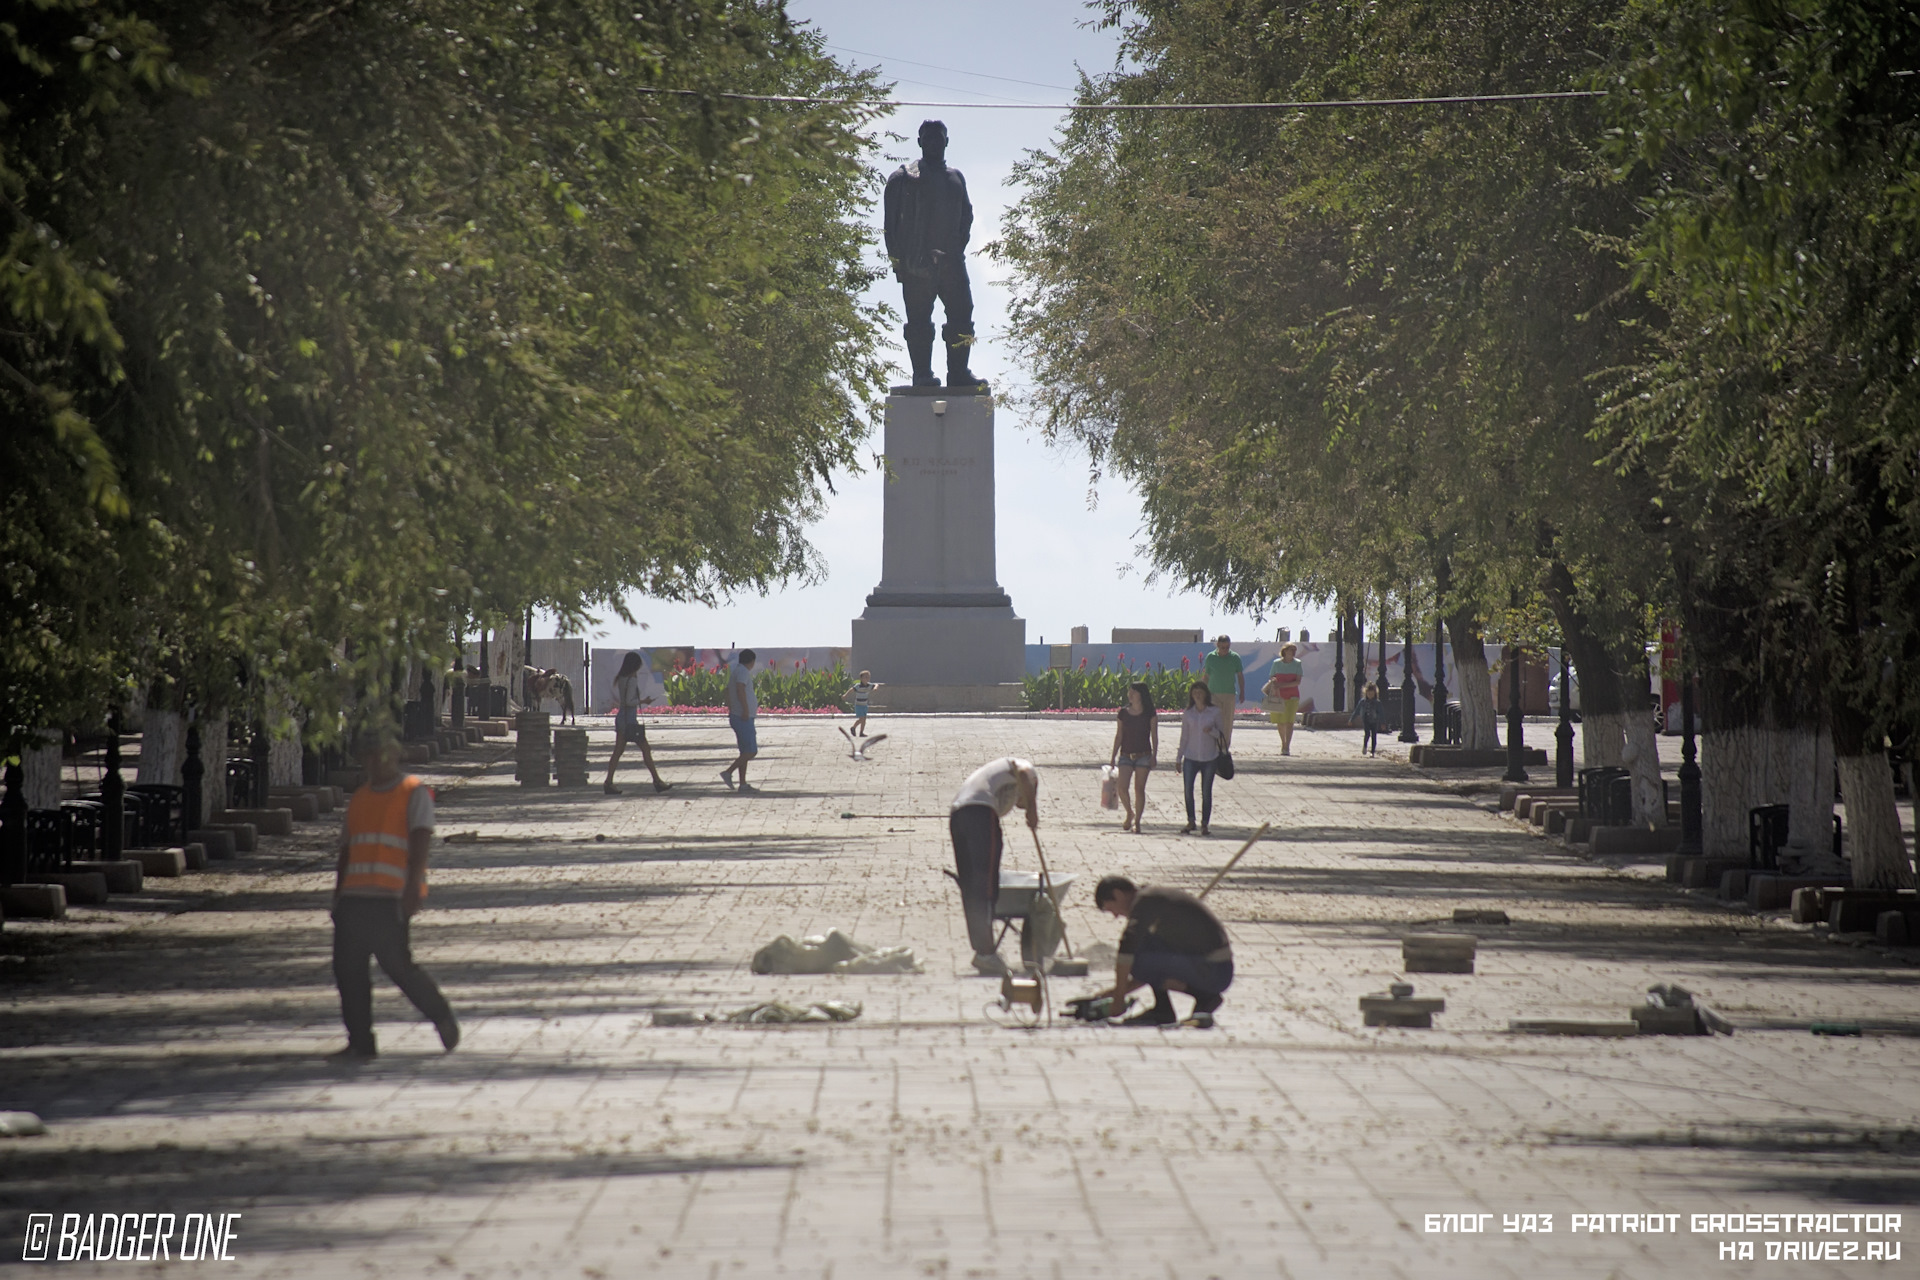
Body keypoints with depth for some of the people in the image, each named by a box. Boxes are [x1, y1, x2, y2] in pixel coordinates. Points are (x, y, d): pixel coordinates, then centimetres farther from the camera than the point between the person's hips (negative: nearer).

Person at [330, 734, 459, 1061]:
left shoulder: (414, 794, 2)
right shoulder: (359, 798, 22)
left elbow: (420, 841, -10)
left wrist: (413, 887, -23)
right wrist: (338, 897, 21)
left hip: (392, 899, -6)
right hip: (356, 896, 6)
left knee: (397, 964, -10)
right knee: (347, 967, 0)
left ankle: (441, 1017, 12)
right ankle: (360, 1043, 5)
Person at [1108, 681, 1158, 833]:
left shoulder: (1150, 714, 0)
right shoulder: (1123, 713, 6)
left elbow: (1154, 736, 0)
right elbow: (1119, 736, 9)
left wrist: (1154, 755, -9)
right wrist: (1113, 756, 6)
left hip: (1143, 755, -2)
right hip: (1126, 755, 2)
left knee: (1139, 788, -3)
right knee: (1122, 788, -11)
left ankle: (1137, 821, 5)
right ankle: (1130, 814, 15)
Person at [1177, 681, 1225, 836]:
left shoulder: (1214, 712, 1)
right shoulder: (1187, 714, 4)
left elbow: (1219, 734, 5)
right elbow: (1184, 737, 9)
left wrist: (1211, 730, -18)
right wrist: (1179, 759, 8)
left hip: (1209, 757, -1)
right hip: (1191, 757, 1)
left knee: (1206, 792, 2)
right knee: (1188, 790, -8)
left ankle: (1205, 824, 9)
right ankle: (1190, 822, 5)